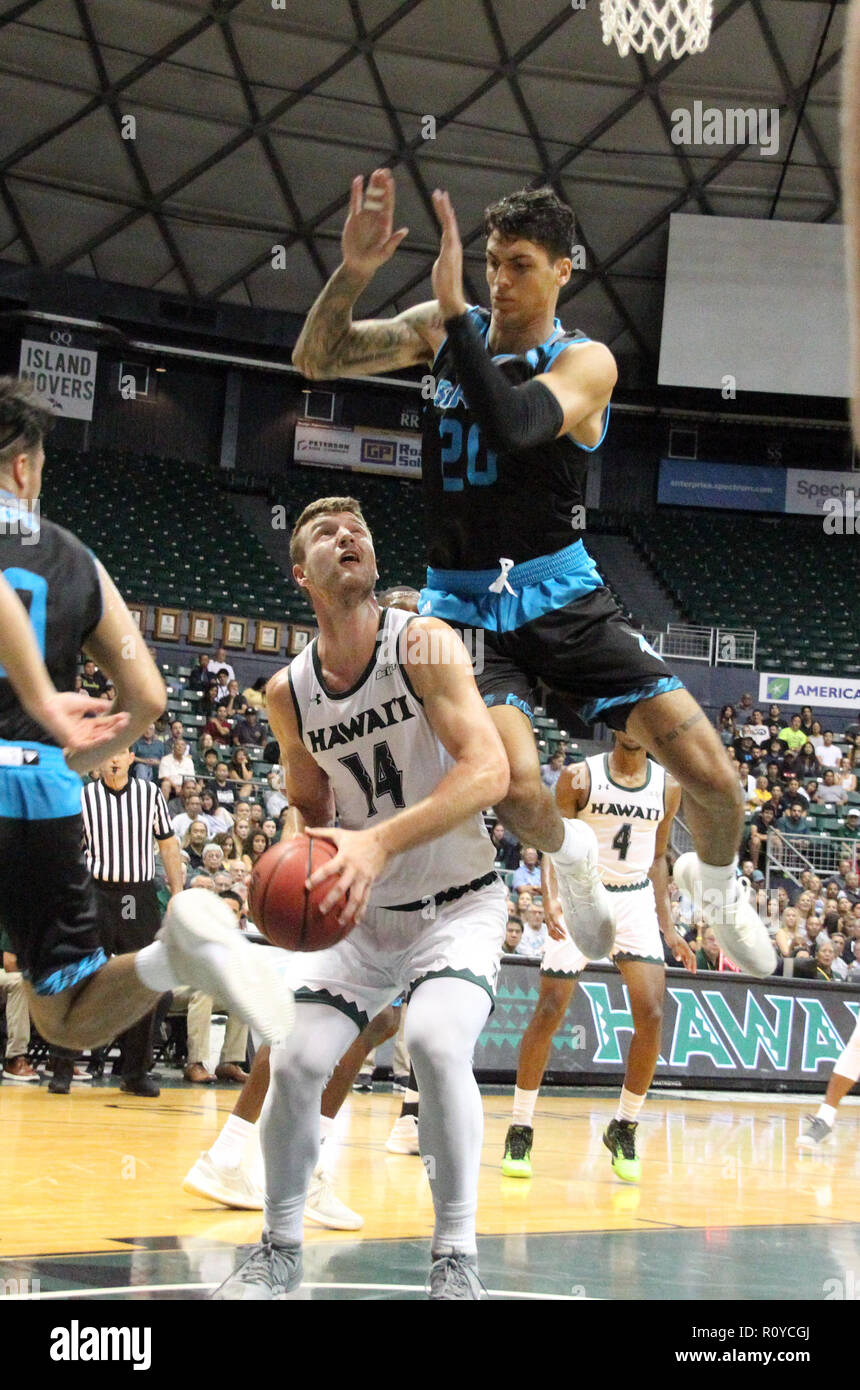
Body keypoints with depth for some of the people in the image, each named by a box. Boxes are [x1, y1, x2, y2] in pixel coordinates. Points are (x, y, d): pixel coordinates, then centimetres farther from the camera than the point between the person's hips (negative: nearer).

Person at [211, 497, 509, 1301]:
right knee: (295, 1063, -5)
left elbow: (489, 771, -28)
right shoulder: (288, 692, -2)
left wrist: (379, 842, -38)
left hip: (456, 902, -5)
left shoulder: (423, 645, -17)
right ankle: (280, 1250, 18)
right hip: (360, 911, 5)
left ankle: (456, 1260, -14)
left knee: (435, 1042, -28)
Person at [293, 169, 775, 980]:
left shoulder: (585, 362, -8)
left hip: (560, 598, -1)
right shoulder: (444, 330, 3)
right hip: (465, 604, 1)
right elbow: (315, 360, -4)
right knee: (515, 786, -27)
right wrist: (353, 270, -20)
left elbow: (513, 425, -28)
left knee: (710, 774, -10)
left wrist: (453, 310, -33)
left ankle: (715, 880, 26)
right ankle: (567, 855, 10)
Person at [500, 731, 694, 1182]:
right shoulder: (580, 777, -7)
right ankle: (520, 1129, 7)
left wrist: (667, 926, 9)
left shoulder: (668, 788, 3)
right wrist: (554, 901, -22)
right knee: (549, 1011, -6)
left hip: (636, 900, 3)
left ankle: (624, 1127, 6)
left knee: (652, 1014, -10)